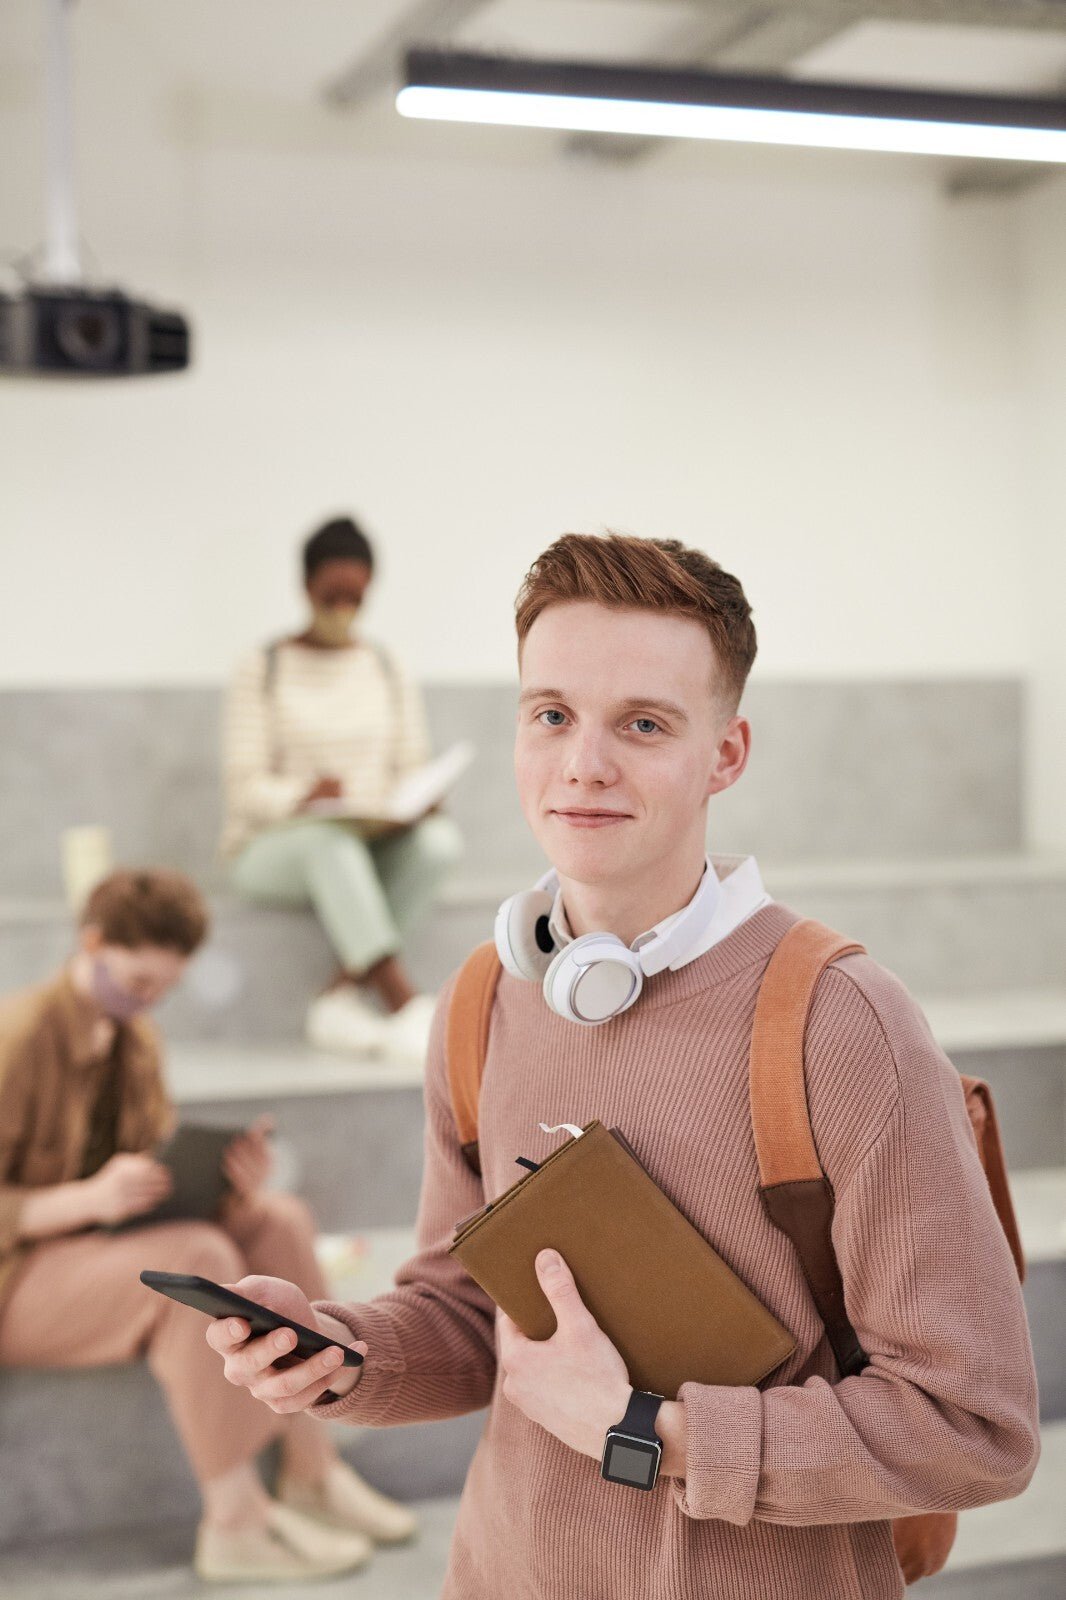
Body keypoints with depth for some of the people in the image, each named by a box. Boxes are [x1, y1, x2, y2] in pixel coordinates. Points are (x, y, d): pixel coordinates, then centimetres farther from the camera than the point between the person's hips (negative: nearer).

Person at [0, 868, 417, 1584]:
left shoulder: (136, 1038, 8)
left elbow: (162, 1167, 7)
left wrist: (230, 1179, -15)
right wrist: (90, 1198, -35)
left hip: (98, 1241, 8)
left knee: (280, 1220, -12)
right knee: (197, 1259, -32)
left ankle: (311, 1471, -8)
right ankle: (237, 1522, -23)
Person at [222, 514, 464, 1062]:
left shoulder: (391, 673, 13)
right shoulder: (263, 671, 1)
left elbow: (414, 771, 9)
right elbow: (245, 789, -7)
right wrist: (301, 797, -29)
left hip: (377, 849, 3)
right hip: (272, 851, -3)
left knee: (439, 840, -31)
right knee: (330, 838, -39)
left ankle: (342, 996, -31)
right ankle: (406, 1009, -48)